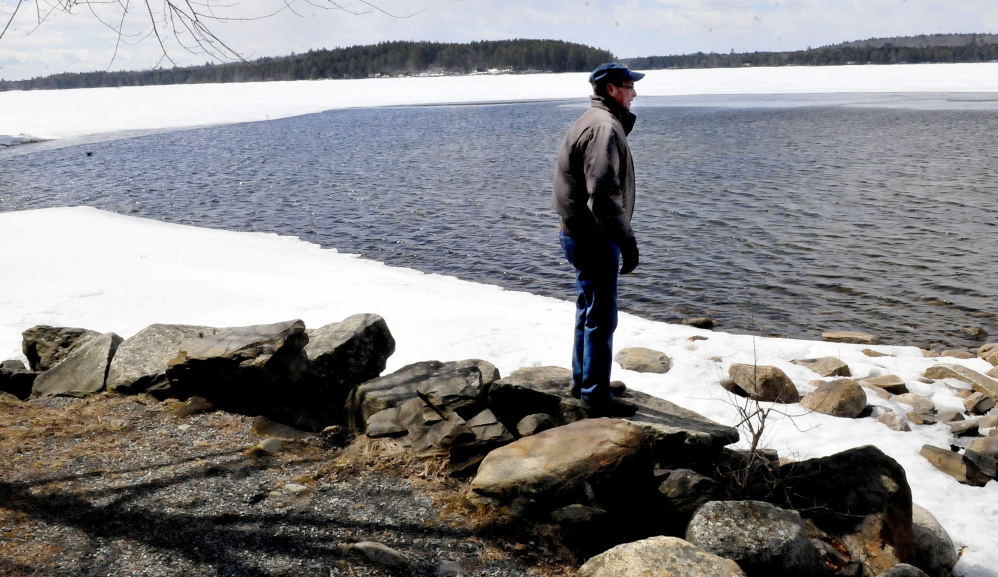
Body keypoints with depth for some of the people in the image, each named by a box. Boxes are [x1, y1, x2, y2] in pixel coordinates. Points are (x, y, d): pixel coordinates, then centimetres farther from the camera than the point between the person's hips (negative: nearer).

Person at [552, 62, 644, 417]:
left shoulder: (594, 121, 16)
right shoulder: (604, 127, -19)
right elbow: (603, 194, -27)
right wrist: (626, 240, -26)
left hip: (582, 234, 11)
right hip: (595, 237, -11)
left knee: (589, 310, 20)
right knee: (601, 317, -3)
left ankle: (584, 381, 33)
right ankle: (596, 395, 6)